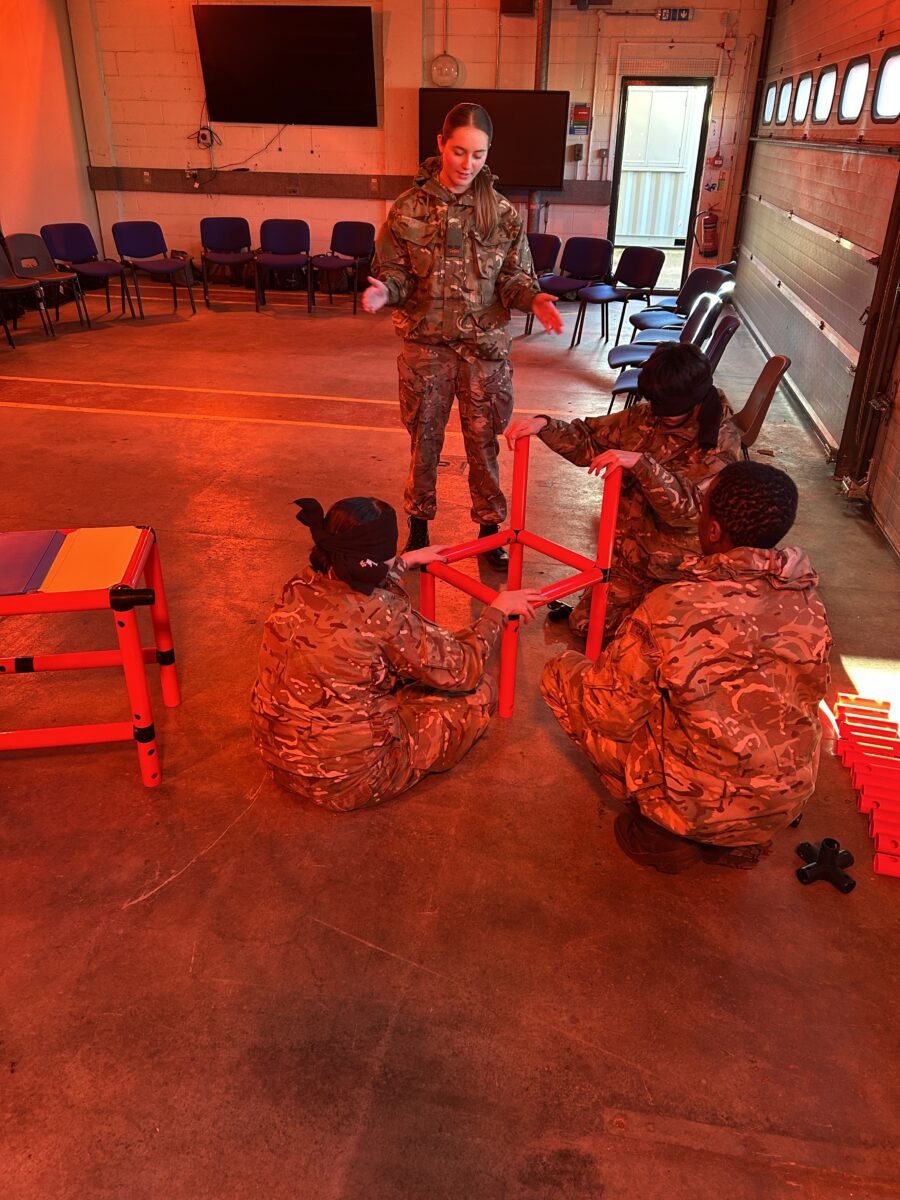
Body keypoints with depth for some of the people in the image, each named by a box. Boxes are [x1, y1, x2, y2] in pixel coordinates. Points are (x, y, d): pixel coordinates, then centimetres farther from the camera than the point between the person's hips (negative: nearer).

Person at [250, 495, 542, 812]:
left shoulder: (299, 588, -8)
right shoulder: (383, 616, -27)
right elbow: (463, 670, -13)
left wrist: (407, 561, 29)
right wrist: (498, 610, 1)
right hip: (347, 782, -7)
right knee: (480, 690, 4)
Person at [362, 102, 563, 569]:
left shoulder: (503, 213, -1)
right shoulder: (409, 209, -4)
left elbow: (515, 276, 3)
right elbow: (395, 272, 0)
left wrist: (532, 298, -18)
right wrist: (384, 291, -23)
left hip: (484, 346, 0)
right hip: (426, 343, 0)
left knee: (484, 441, 9)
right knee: (424, 439, 12)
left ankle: (490, 526, 26)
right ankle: (419, 523, 31)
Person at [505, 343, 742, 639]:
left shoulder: (722, 441, -19)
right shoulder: (645, 417, -3)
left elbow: (688, 509, -30)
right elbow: (589, 442, 4)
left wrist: (641, 463, -41)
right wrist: (543, 425, -14)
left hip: (677, 569, -6)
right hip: (630, 549, 6)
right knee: (585, 624, 8)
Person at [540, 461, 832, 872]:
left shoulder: (672, 609, -29)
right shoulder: (806, 599, -11)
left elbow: (612, 713, -17)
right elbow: (809, 693, 6)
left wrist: (569, 669, 4)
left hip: (697, 805, -5)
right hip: (788, 803, 6)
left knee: (561, 673, 4)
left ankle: (664, 832, 10)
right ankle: (738, 841, 20)